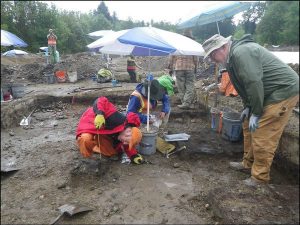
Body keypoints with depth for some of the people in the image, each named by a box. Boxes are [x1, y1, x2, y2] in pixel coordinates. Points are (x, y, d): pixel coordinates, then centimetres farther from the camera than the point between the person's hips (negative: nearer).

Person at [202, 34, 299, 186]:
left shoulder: (241, 52, -21)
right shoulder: (234, 56, 12)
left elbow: (254, 83, -27)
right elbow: (246, 84, 17)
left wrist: (255, 113, -20)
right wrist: (248, 107, 11)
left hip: (284, 90, -10)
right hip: (269, 93, 10)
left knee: (262, 136, -9)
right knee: (248, 127, 14)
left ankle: (260, 177, 6)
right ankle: (248, 163, 28)